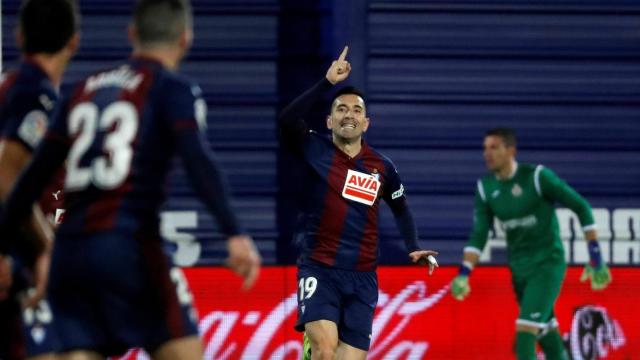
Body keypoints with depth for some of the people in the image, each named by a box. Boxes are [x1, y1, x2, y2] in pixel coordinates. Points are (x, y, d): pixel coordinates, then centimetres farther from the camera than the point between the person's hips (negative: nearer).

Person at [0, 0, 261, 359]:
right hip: (129, 247, -6)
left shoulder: (85, 90, 19)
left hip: (70, 249, 6)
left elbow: (36, 173, 18)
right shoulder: (174, 89, 2)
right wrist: (235, 234, -20)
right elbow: (199, 160, -13)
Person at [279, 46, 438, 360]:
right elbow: (287, 120, -20)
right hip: (319, 269, -3)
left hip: (361, 277, 3)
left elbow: (401, 209, 24)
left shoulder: (382, 167, 8)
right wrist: (327, 83, -25)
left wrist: (413, 248, 9)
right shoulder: (315, 151, -1)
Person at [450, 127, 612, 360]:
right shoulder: (486, 187, -1)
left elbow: (581, 207, -11)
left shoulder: (537, 177, -18)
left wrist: (596, 258, -12)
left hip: (548, 264, -6)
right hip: (519, 268, 6)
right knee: (545, 333, 15)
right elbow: (478, 235, 1)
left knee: (524, 331, -19)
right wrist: (463, 275, -14)